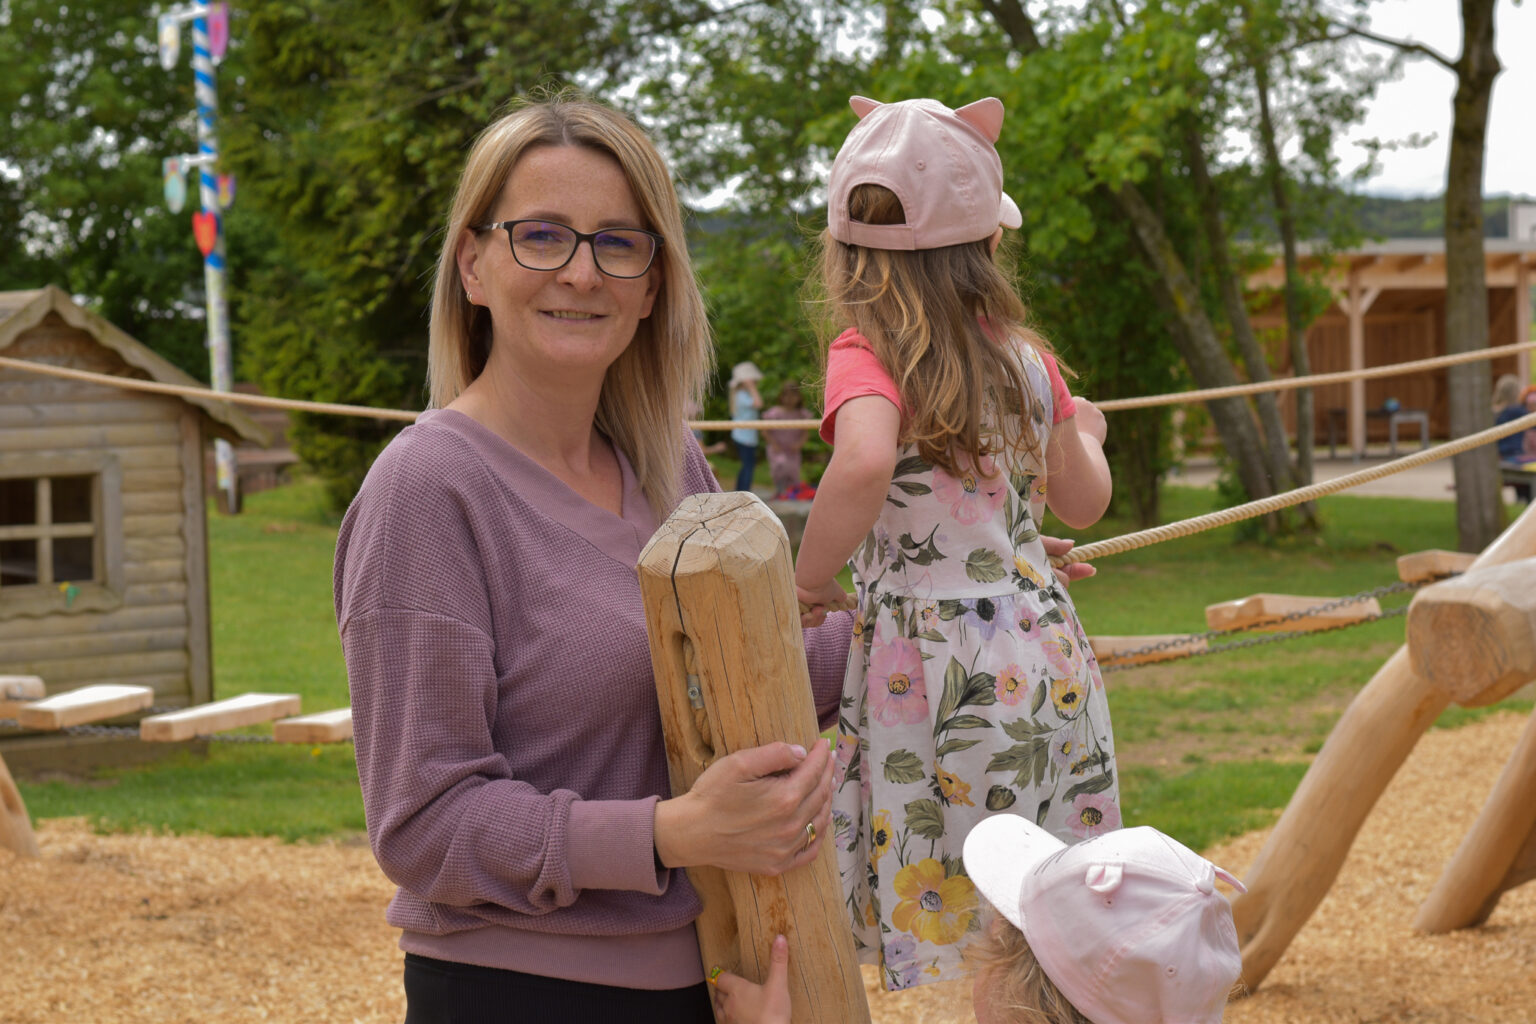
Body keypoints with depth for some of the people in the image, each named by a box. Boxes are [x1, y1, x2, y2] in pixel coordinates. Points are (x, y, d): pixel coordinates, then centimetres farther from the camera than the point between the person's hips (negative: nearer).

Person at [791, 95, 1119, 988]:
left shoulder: (865, 354, -10)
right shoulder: (1027, 358, 5)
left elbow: (867, 459, -32)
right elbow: (1084, 503, 17)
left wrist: (811, 575, -17)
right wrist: (1085, 435, 38)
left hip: (935, 670, -5)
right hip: (1044, 644, 5)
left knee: (951, 939, 3)